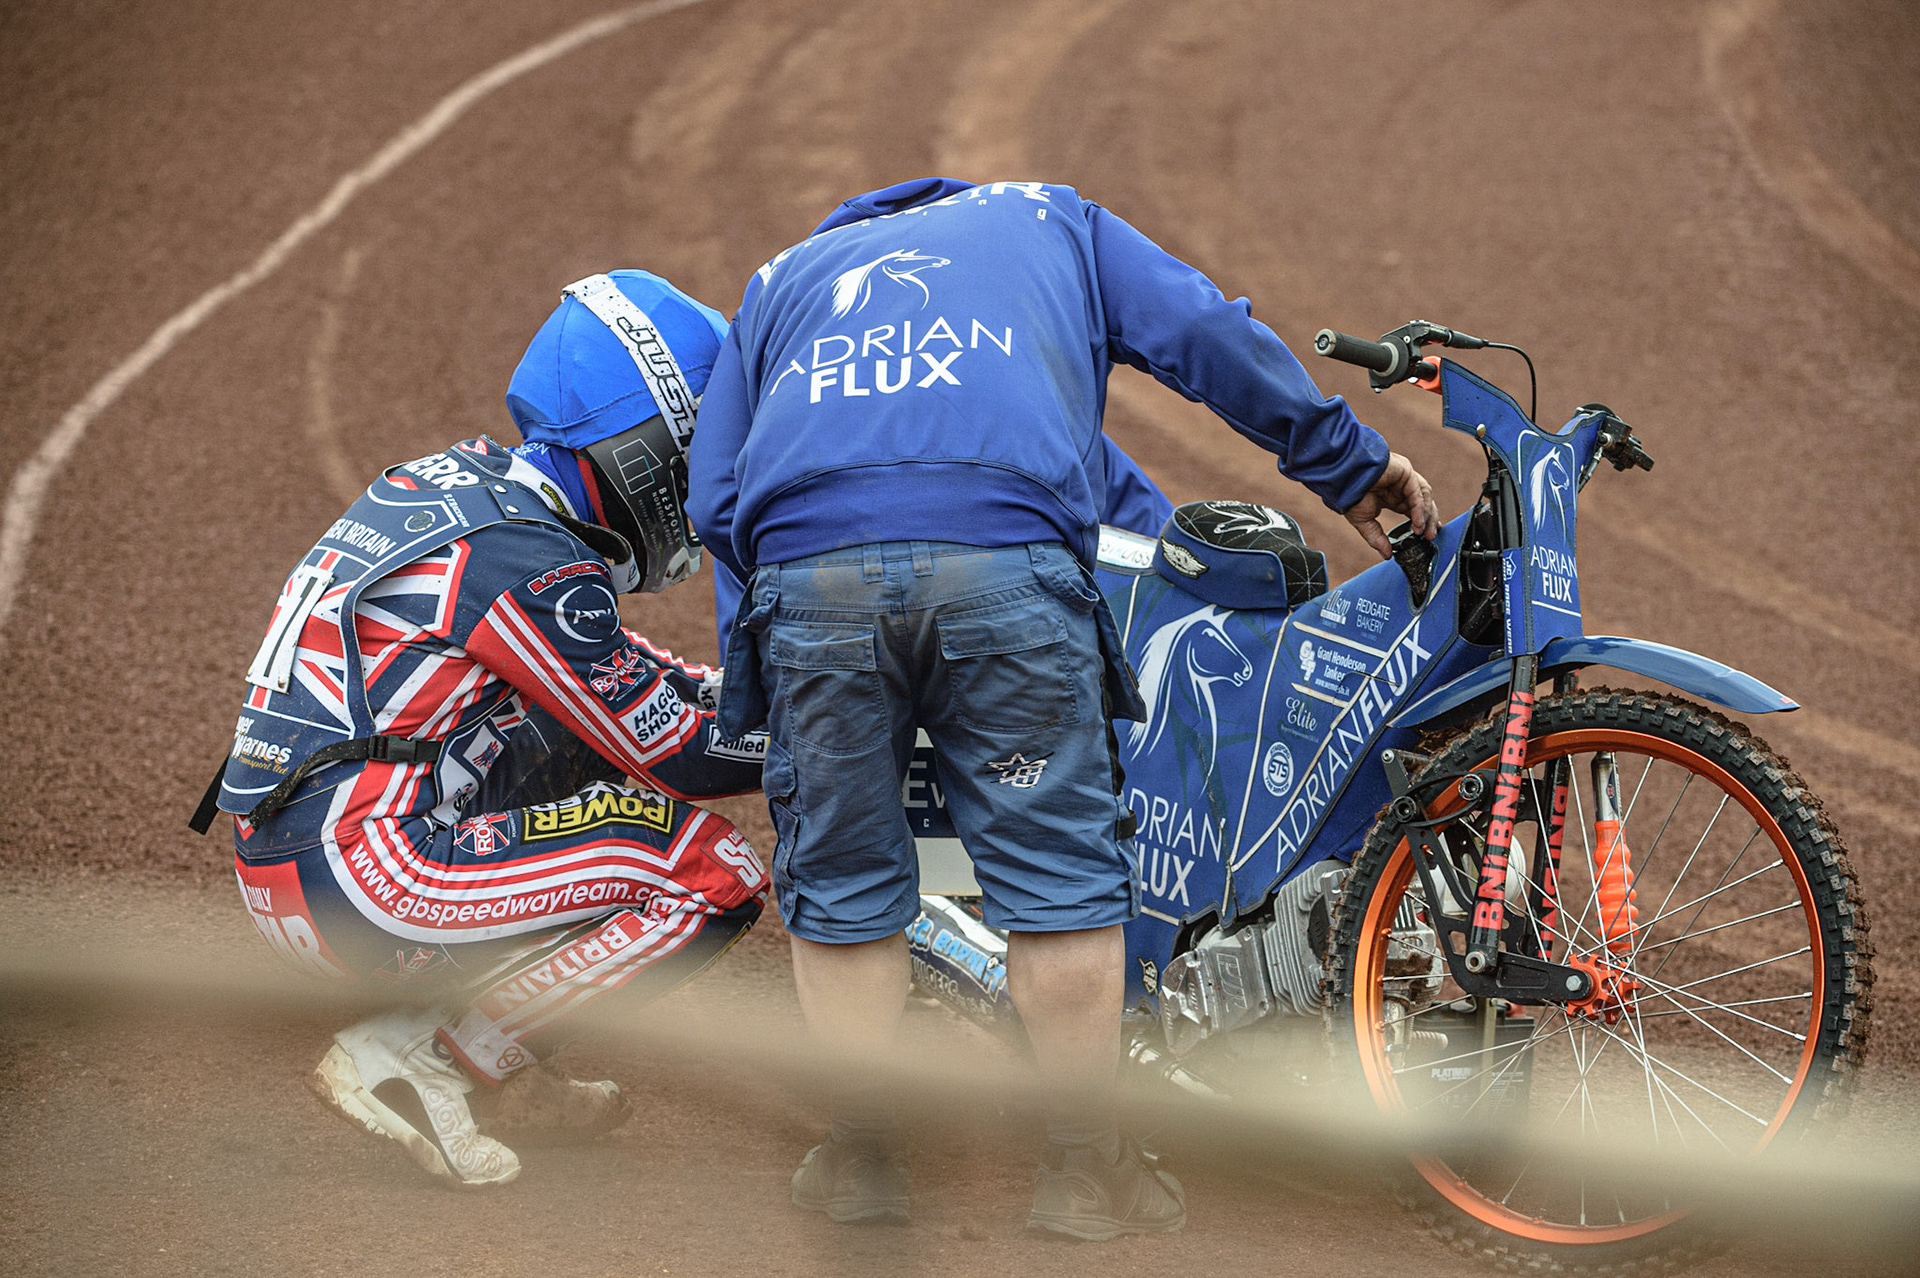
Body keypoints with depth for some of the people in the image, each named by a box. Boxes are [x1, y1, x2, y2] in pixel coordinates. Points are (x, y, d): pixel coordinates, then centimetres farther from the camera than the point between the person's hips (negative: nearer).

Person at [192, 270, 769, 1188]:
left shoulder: (474, 483, 14)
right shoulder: (530, 561, -15)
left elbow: (615, 667, 28)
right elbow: (678, 754, -9)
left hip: (286, 851, 10)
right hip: (354, 875, -10)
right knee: (715, 877, -11)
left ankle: (503, 1072, 14)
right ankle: (413, 1060, -9)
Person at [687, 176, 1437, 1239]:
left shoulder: (780, 281, 37)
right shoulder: (1047, 220, 33)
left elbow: (714, 497, 24)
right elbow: (1207, 334, 19)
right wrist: (1350, 464, 26)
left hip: (804, 558, 2)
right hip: (1004, 563, -2)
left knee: (841, 883, 15)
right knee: (1061, 873, 8)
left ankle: (860, 1161, 23)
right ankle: (1085, 1170, 12)